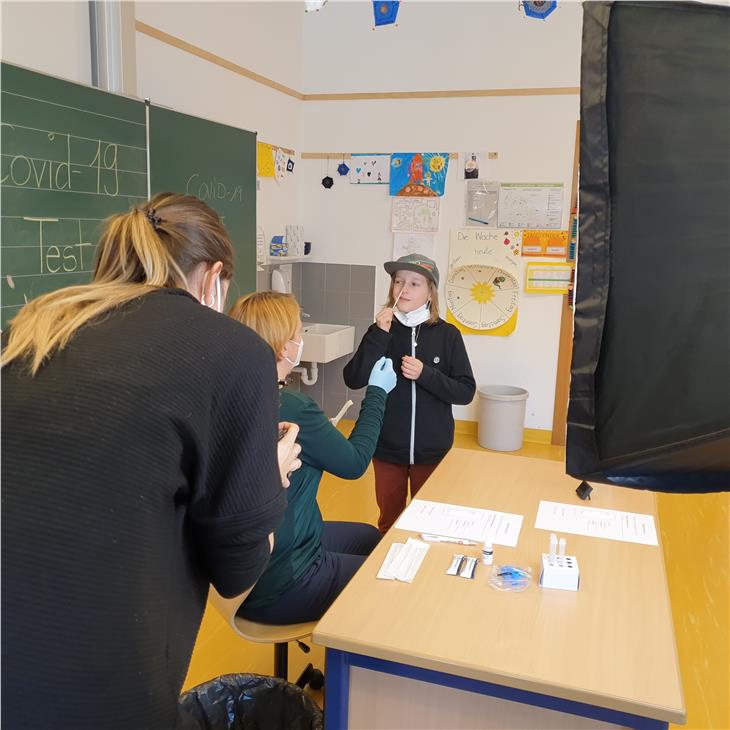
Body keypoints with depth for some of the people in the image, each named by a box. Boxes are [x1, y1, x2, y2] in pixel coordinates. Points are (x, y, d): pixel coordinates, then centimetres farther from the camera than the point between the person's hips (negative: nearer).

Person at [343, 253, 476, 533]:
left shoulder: (447, 335, -7)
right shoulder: (381, 331, -3)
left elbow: (465, 392, -8)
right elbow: (353, 380, -12)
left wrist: (425, 374, -22)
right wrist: (379, 335, -20)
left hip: (431, 450, -1)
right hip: (387, 447, 1)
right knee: (389, 519, 19)